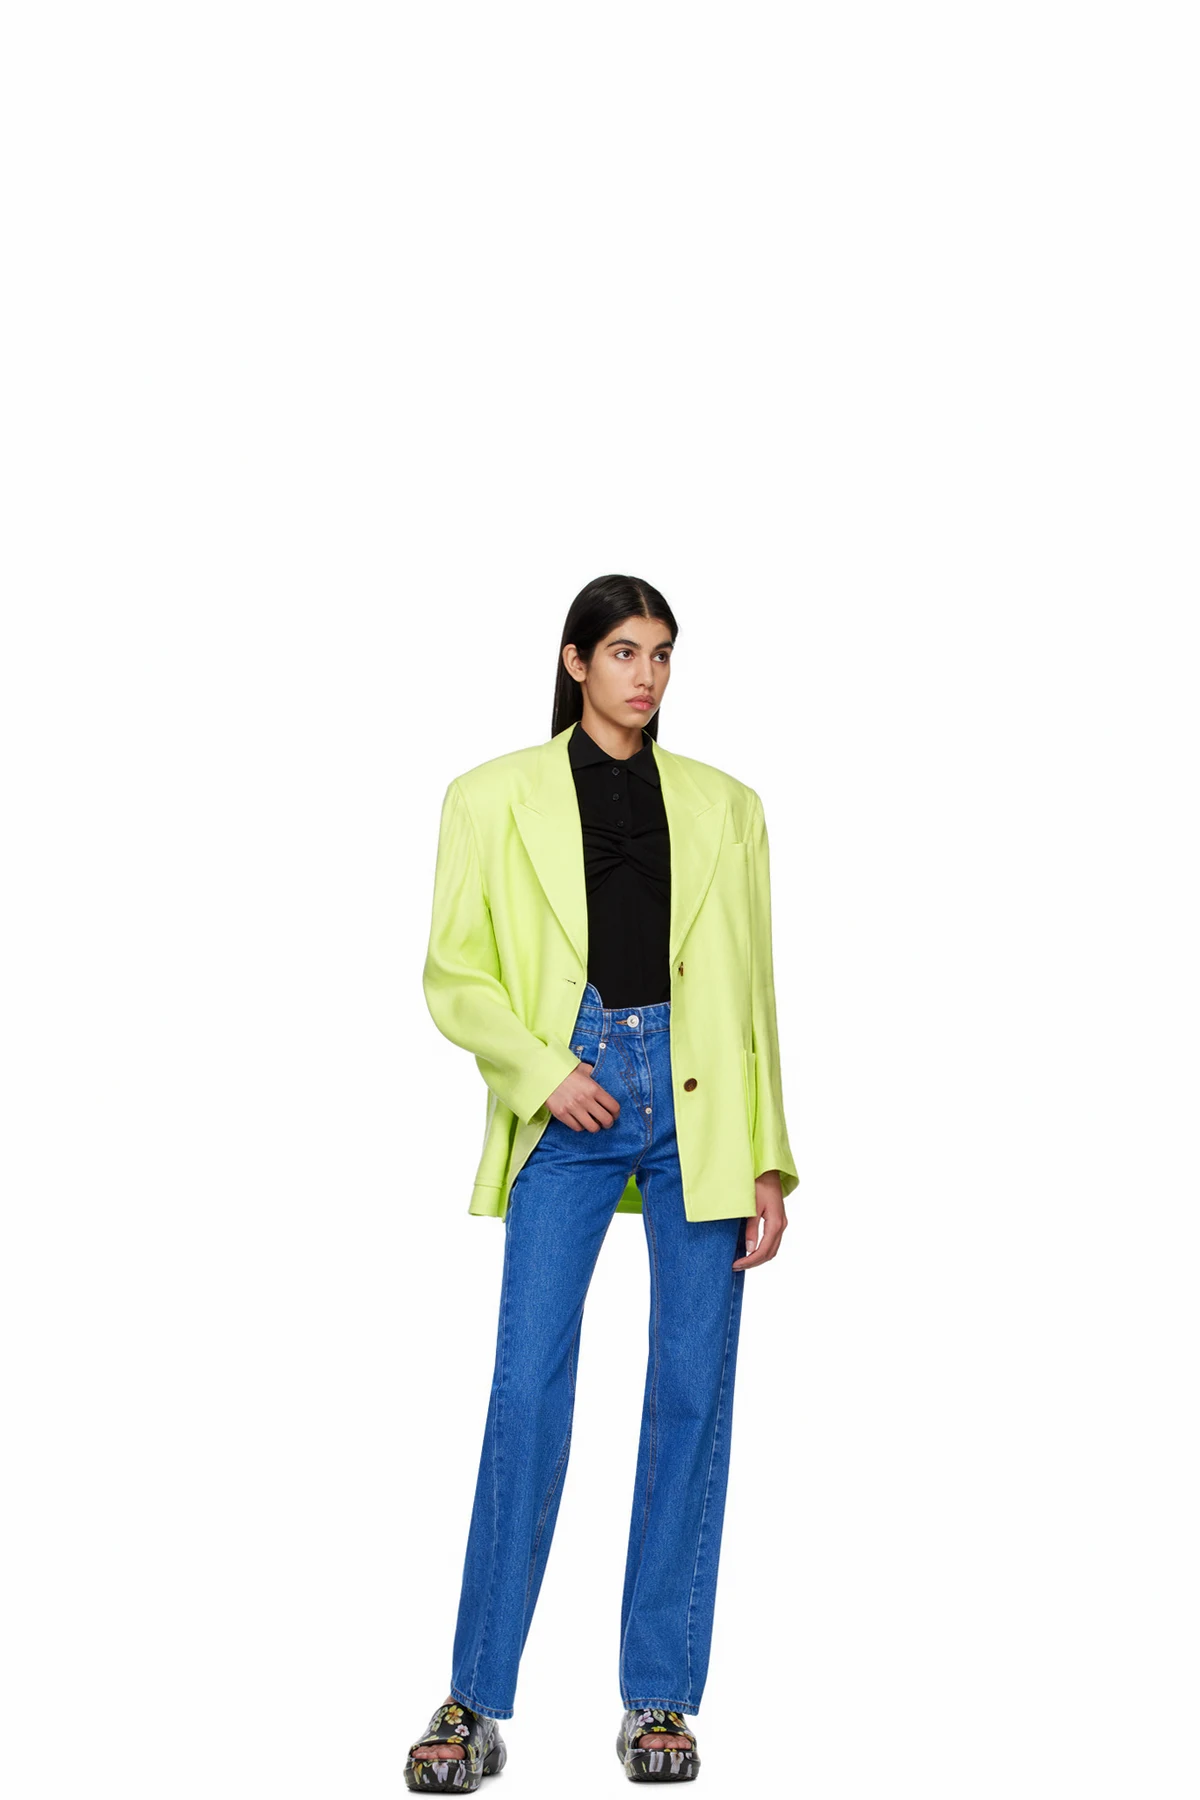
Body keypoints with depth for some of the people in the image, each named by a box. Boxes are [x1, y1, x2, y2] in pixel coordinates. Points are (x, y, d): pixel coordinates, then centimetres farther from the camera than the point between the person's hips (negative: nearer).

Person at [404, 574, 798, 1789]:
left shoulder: (724, 807, 13)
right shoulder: (496, 799, 8)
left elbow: (754, 996, 10)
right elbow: (452, 976, 6)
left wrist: (768, 1166, 4)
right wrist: (544, 1071, -11)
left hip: (697, 1105, 2)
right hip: (571, 1106, -2)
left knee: (692, 1394, 1)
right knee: (527, 1390, -8)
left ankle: (659, 1701, 12)